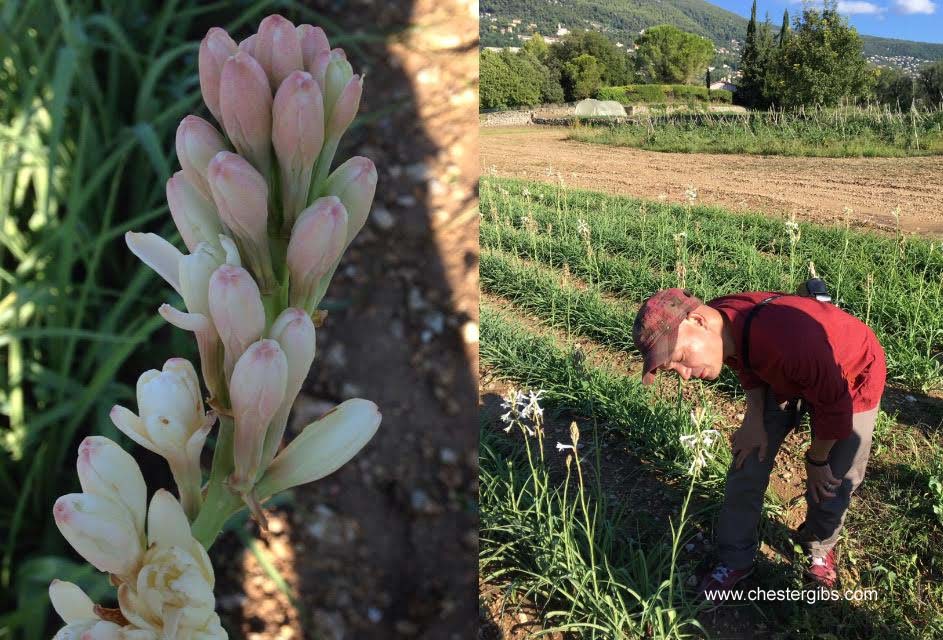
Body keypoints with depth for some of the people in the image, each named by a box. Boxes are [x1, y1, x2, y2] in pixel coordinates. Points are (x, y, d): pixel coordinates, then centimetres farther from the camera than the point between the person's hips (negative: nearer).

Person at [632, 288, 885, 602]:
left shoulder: (787, 340, -46)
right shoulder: (719, 322, -25)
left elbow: (834, 403, -28)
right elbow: (749, 364, 0)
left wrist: (817, 460, -12)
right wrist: (754, 419, -10)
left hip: (850, 381, -5)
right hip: (783, 378, 5)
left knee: (831, 482, 3)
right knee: (748, 463, 1)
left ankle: (820, 548, 34)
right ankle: (736, 559, 19)